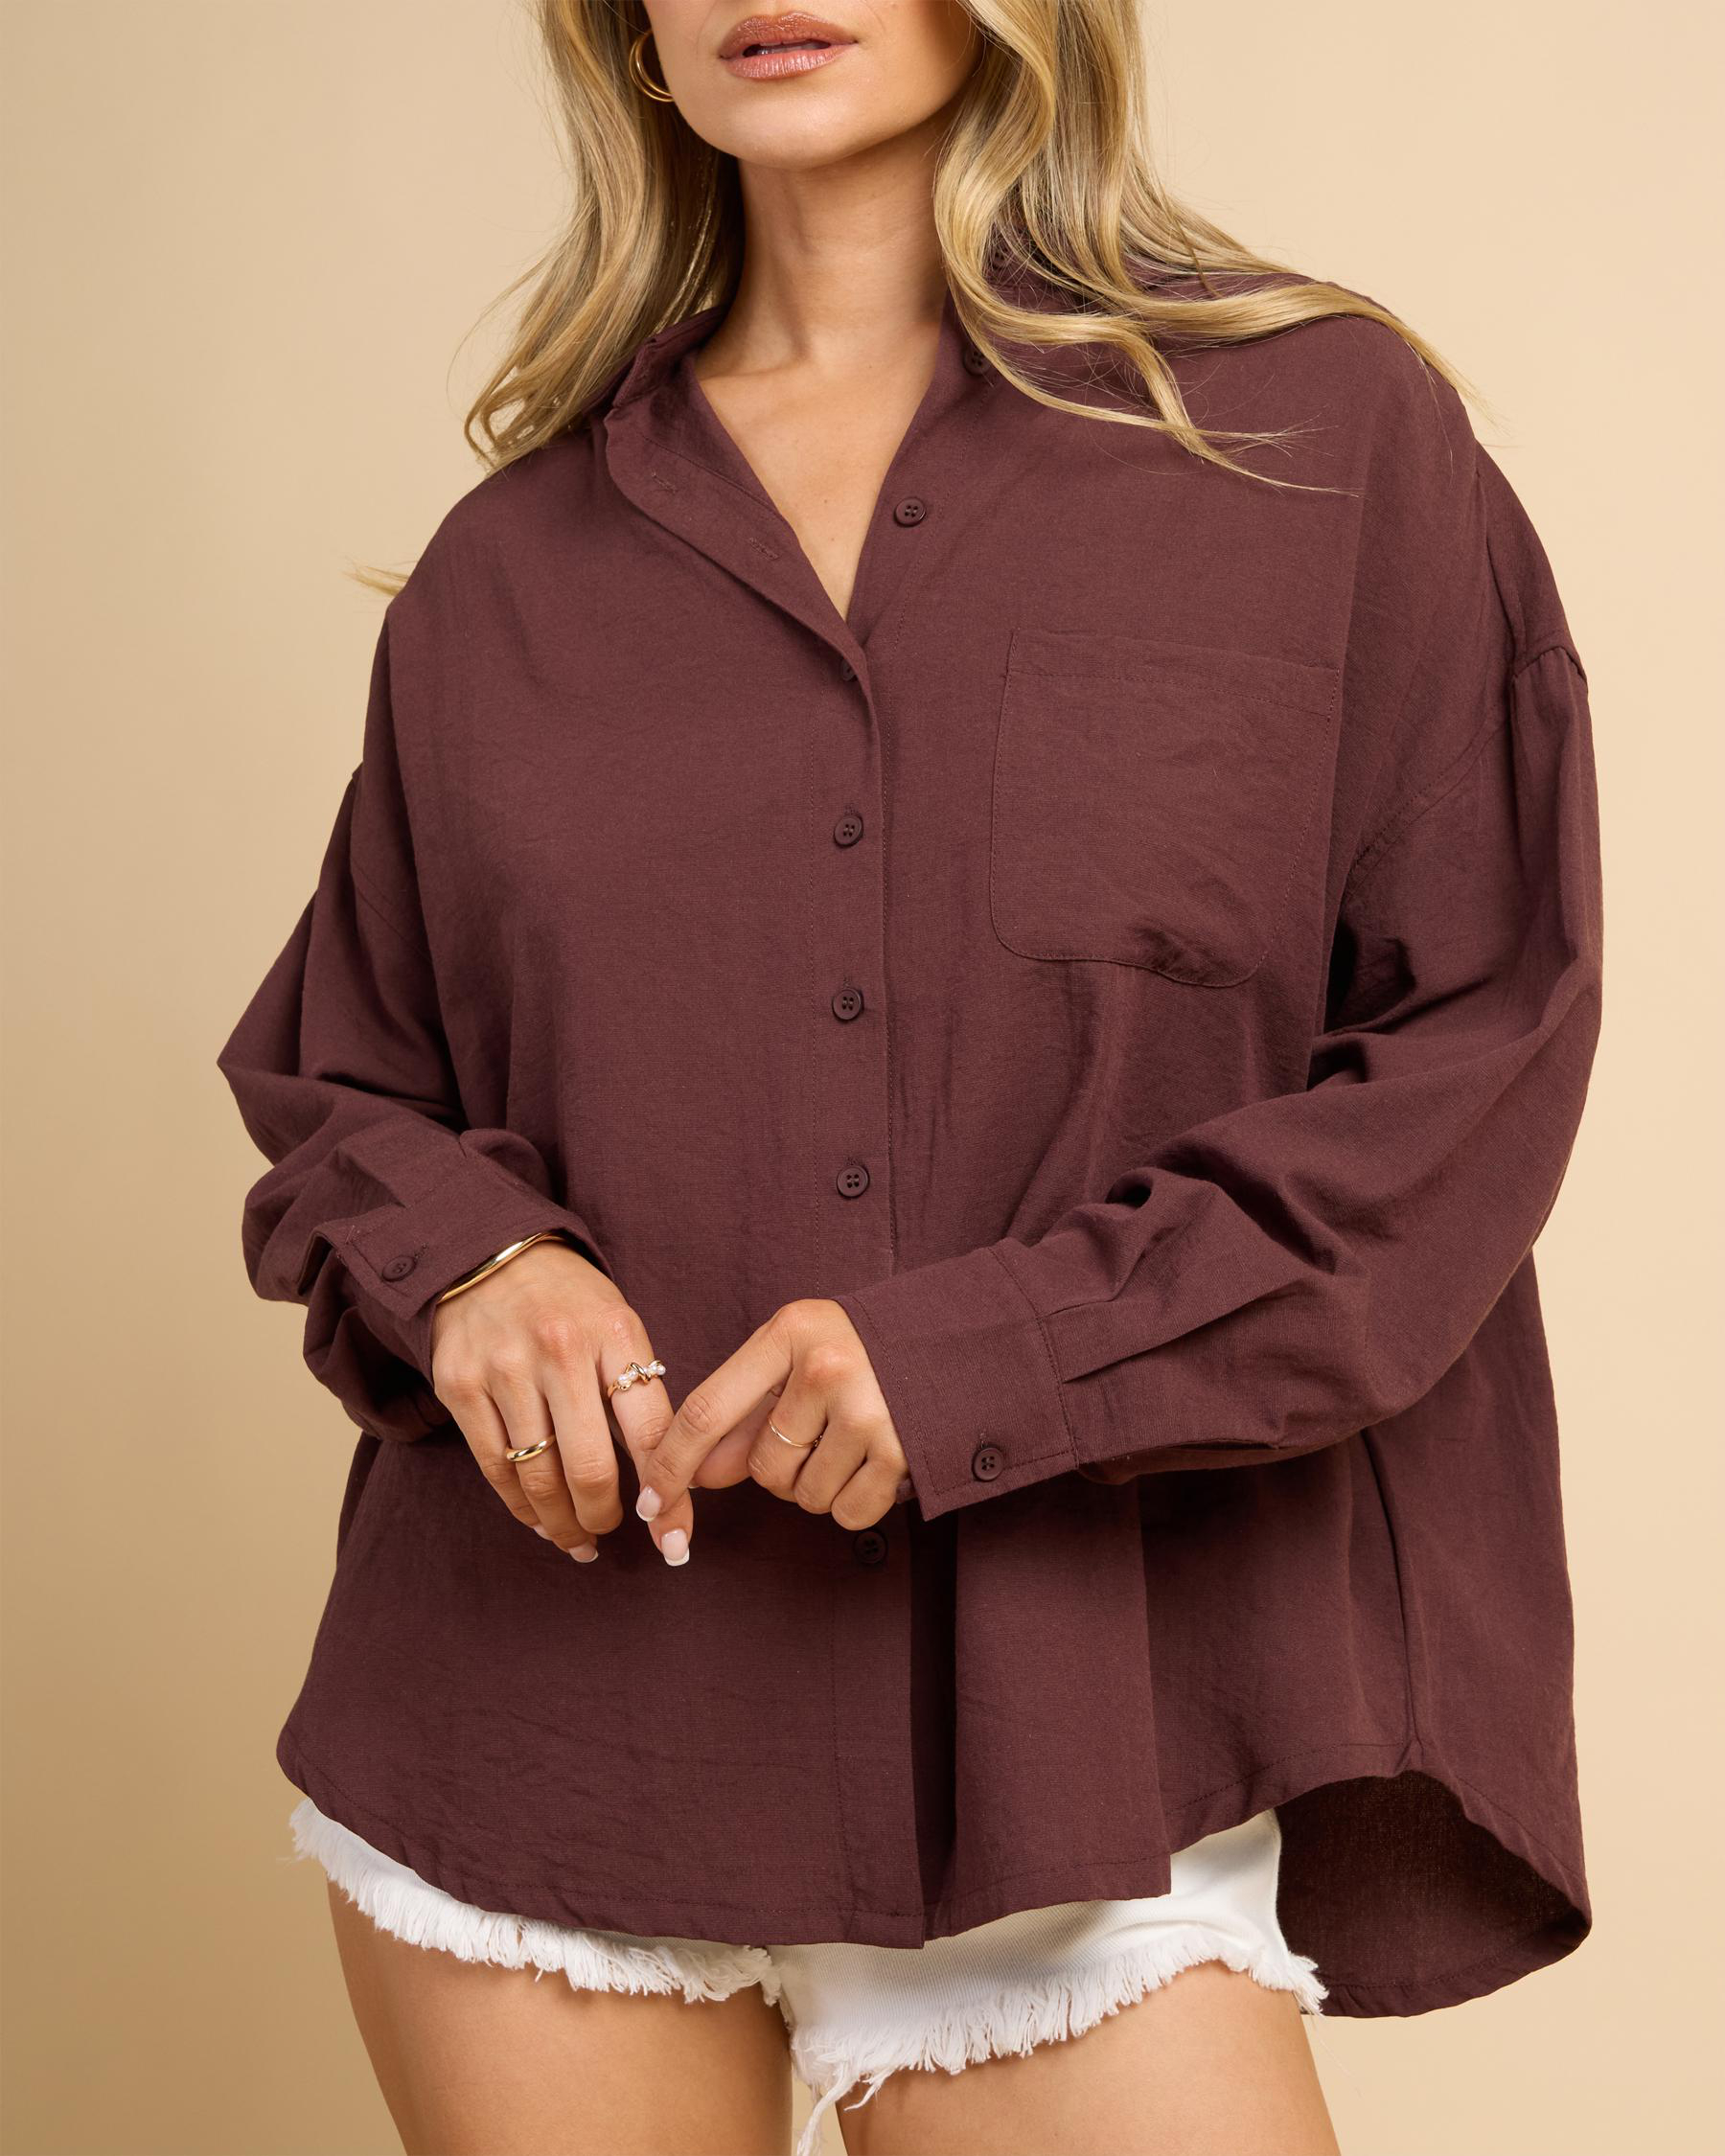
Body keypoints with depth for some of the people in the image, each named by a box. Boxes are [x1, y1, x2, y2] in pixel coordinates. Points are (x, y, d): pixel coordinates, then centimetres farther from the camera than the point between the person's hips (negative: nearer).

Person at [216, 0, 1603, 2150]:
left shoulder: (1328, 437, 1)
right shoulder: (512, 559, 9)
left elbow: (1473, 1057, -4)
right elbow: (336, 1078, 16)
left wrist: (997, 1352, -15)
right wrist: (466, 1258, -7)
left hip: (1060, 1718, -2)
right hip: (535, 1719, 3)